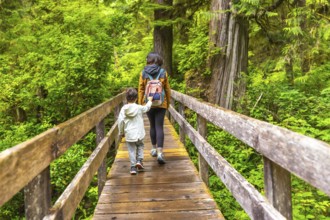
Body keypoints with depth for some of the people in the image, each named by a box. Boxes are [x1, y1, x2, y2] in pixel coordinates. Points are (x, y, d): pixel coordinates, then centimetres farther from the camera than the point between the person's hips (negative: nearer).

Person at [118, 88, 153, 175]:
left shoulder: (123, 109, -4)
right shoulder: (139, 108, -6)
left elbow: (120, 121, -4)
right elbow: (147, 108, 14)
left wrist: (121, 132, 9)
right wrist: (150, 100, 33)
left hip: (129, 134, 0)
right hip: (138, 133, 0)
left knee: (131, 150, 7)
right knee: (140, 146, 23)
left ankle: (133, 167, 7)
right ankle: (139, 160, 8)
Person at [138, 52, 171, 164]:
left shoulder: (143, 73, -1)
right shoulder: (163, 73, -1)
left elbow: (141, 90, -1)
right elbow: (167, 89, 2)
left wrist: (140, 104, 6)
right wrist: (168, 103, 13)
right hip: (161, 104, -1)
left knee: (152, 126, 17)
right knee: (159, 127, -2)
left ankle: (154, 149, 27)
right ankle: (160, 152, -13)